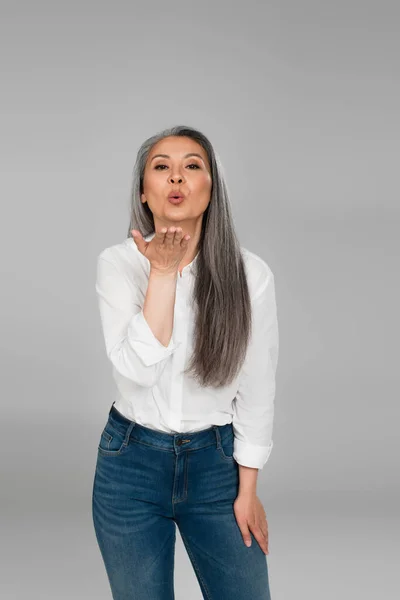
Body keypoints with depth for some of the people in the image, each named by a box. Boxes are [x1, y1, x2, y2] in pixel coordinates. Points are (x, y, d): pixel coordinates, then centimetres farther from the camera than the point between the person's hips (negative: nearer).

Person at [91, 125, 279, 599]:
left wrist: (247, 490, 0)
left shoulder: (250, 273, -10)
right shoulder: (118, 263, -9)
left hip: (215, 463, 0)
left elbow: (256, 390, -4)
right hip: (131, 463, 0)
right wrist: (162, 272, -24)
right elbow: (137, 369, -21)